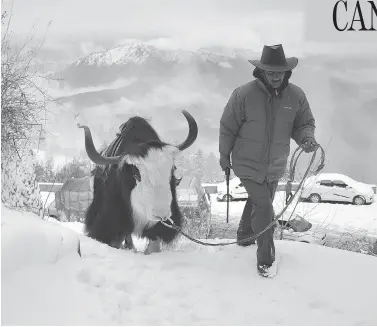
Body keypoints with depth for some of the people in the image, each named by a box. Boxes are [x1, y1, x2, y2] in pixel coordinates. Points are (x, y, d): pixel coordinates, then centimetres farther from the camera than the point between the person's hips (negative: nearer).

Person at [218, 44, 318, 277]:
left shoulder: (296, 96, -12)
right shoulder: (244, 95, -21)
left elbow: (304, 124, 0)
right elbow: (228, 127, -8)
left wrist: (307, 138, -23)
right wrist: (224, 156, 2)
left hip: (275, 167, 4)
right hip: (248, 164, -4)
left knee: (258, 202, 24)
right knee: (264, 208, -12)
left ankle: (245, 236, 51)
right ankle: (265, 259, 2)